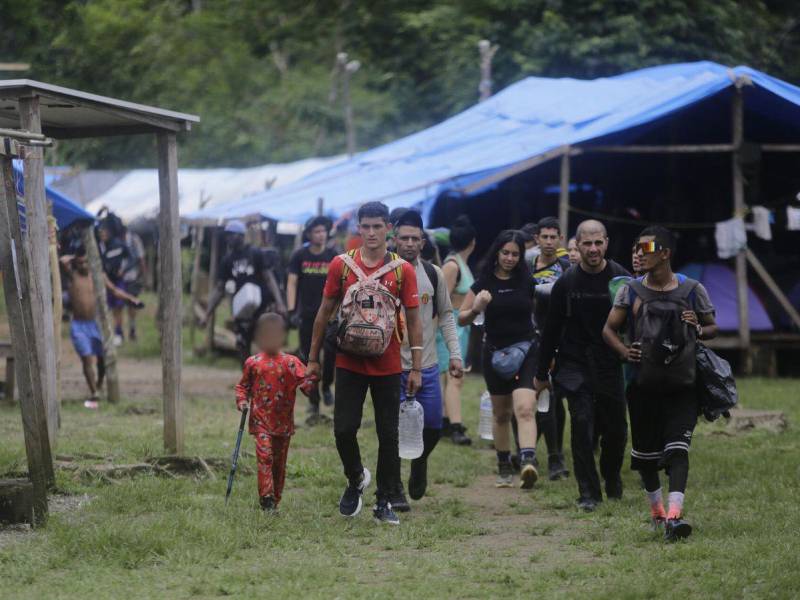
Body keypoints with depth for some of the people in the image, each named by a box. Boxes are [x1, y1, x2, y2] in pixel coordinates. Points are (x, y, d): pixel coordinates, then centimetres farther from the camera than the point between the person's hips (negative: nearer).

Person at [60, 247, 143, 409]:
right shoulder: (71, 274, -4)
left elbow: (114, 291, 14)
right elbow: (62, 261, -22)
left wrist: (131, 299, 5)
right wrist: (73, 258, -4)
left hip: (96, 323, 3)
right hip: (79, 325, -3)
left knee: (102, 359, 8)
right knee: (87, 359, -13)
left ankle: (99, 386, 33)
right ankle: (93, 395, -10)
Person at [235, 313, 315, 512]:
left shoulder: (290, 363, 1)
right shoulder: (253, 363, 4)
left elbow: (306, 383, -6)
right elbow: (243, 385, 14)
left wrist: (310, 380, -29)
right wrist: (242, 400, -4)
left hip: (283, 422, 1)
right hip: (261, 420, -1)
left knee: (279, 460, 8)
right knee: (265, 455, -16)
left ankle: (275, 499, 20)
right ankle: (266, 497, -19)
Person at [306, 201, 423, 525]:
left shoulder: (402, 270, -2)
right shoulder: (341, 264, 1)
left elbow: (414, 320, 1)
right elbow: (325, 312, 8)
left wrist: (416, 368, -2)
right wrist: (313, 358, 9)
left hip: (388, 367, 0)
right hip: (350, 363, 0)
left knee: (388, 435, 2)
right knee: (343, 429, -5)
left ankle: (383, 502, 13)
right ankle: (356, 479, 23)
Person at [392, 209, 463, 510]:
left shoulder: (434, 274, 6)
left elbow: (446, 316, 13)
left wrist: (455, 353, 5)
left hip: (427, 365, 3)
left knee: (432, 427, 5)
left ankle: (419, 463, 36)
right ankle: (394, 491, 8)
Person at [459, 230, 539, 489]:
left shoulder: (528, 283, 3)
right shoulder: (484, 283, 1)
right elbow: (461, 319, 3)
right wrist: (476, 309, -19)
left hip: (524, 351, -1)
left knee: (525, 408, -20)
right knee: (501, 413, 12)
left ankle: (528, 461, -35)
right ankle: (504, 467, 27)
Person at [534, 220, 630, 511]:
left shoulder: (622, 279, -3)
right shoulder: (566, 283, 0)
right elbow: (551, 330, 7)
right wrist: (541, 374, 10)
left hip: (612, 368, 0)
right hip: (576, 367, 0)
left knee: (616, 429, 6)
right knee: (582, 425, -12)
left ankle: (612, 477, 35)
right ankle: (588, 493, -4)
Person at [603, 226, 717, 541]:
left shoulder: (692, 290, 0)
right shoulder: (630, 291, 4)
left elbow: (713, 327, 11)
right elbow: (609, 329, 7)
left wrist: (698, 330, -13)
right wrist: (624, 351, -13)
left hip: (682, 386, -2)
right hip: (643, 385, 2)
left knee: (677, 449, -16)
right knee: (644, 451, 10)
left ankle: (674, 515, -25)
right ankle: (656, 508, 31)